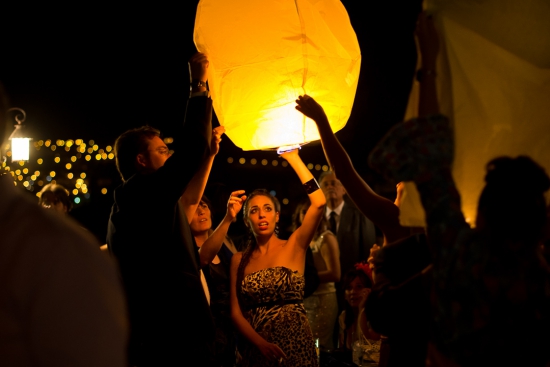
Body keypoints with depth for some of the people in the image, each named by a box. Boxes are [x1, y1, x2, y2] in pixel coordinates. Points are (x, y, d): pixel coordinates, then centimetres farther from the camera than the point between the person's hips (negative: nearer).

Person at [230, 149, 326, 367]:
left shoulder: (294, 246, -1)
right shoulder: (239, 260, 5)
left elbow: (319, 203, -14)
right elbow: (236, 311, 0)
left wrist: (293, 158, -12)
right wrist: (260, 343, -17)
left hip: (295, 345, -2)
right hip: (255, 349, 2)